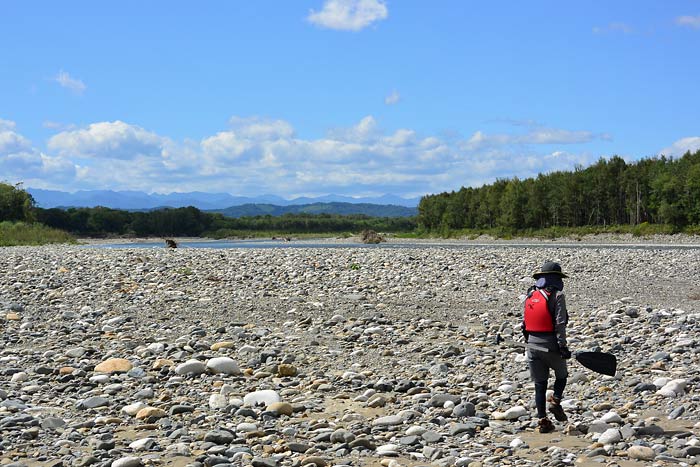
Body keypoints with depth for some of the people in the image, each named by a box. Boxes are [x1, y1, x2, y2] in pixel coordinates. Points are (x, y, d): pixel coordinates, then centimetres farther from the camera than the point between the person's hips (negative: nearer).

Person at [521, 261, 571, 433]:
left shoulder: (531, 294, 10)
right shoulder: (556, 295, -7)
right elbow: (560, 323, -14)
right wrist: (562, 345, -14)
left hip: (532, 344, 5)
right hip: (550, 344, -4)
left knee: (539, 383, 9)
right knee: (561, 374, 19)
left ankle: (542, 420, 6)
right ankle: (555, 400, -5)